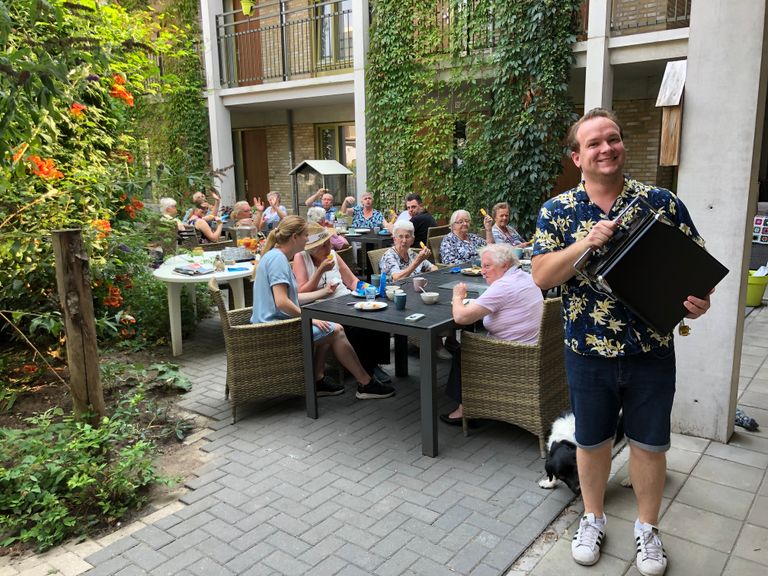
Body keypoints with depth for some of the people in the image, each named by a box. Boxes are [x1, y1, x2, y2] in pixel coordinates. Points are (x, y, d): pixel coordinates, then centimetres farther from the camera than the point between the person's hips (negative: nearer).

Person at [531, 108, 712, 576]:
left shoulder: (662, 202, -4)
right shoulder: (558, 211, -4)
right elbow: (541, 276, -12)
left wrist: (699, 298, -20)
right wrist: (585, 243, -26)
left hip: (652, 352, 0)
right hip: (589, 353, 0)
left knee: (650, 443, 15)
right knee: (592, 441, 16)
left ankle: (648, 527, 39)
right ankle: (593, 518, 40)